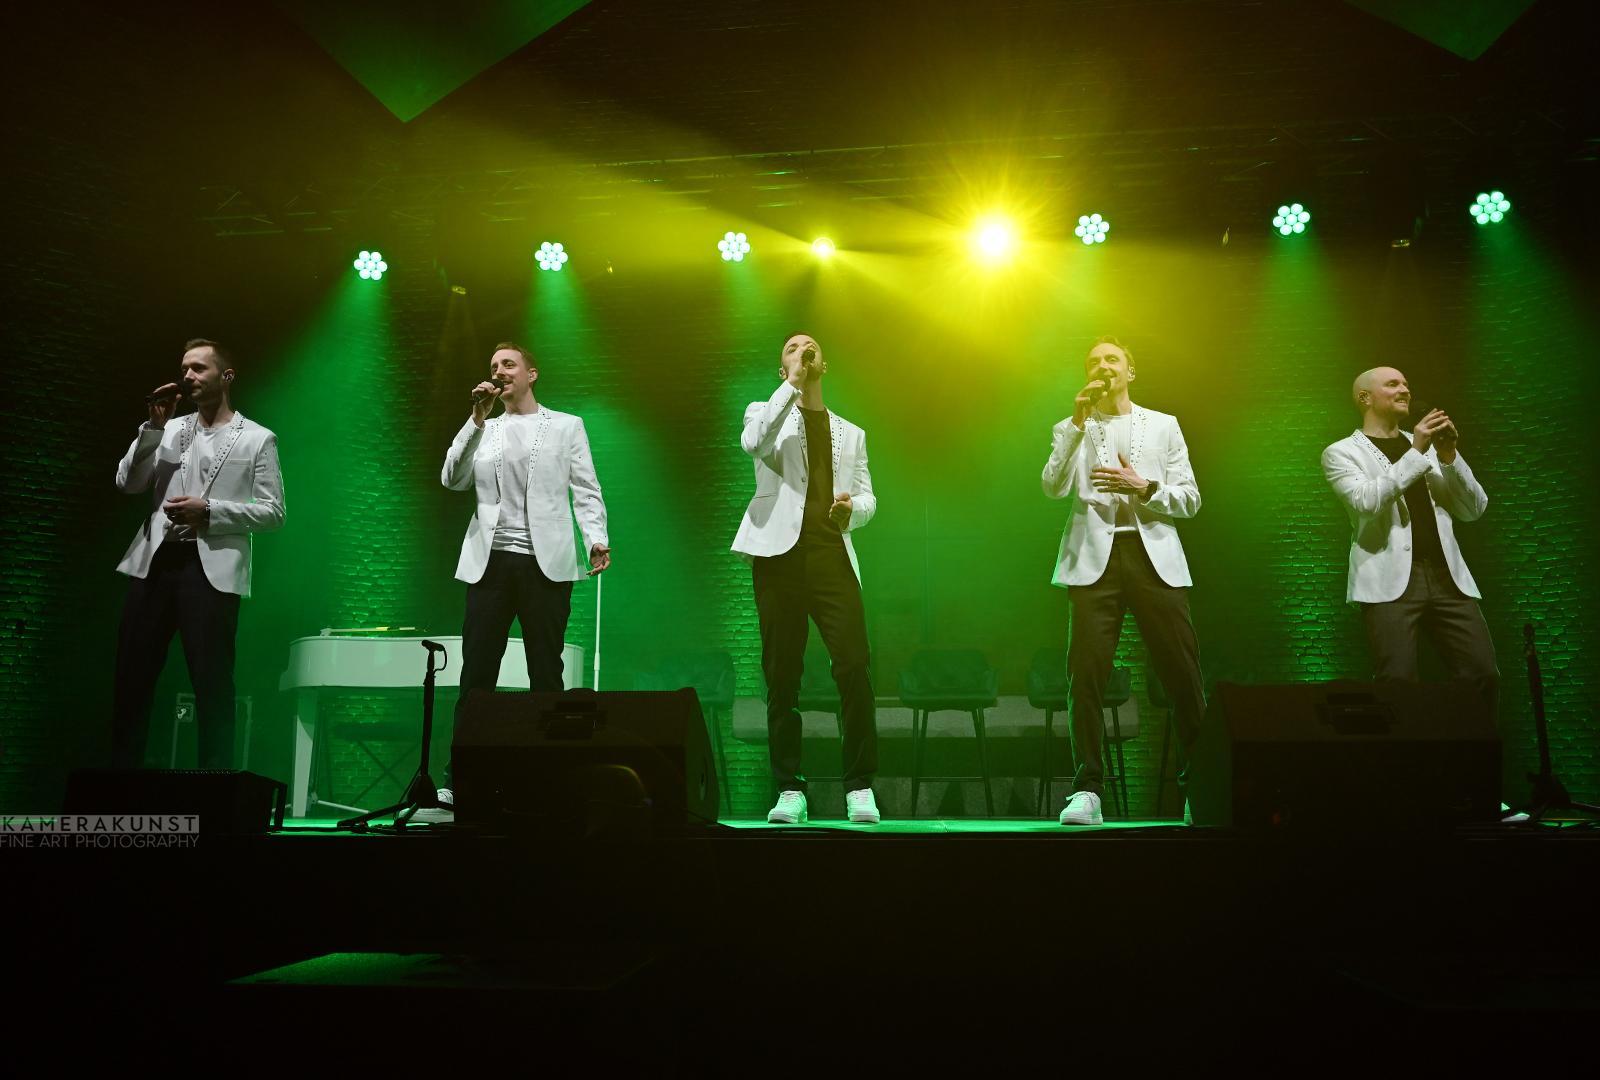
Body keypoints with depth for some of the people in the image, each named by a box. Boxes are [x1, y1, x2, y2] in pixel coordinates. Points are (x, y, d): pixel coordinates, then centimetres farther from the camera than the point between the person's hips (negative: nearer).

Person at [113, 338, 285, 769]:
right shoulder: (170, 431, 18)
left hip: (211, 569, -4)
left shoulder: (257, 439, 6)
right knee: (132, 677, 4)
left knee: (212, 684, -2)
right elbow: (127, 484, 7)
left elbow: (272, 512, -1)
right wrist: (154, 426, -2)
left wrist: (208, 510, -12)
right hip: (155, 562, 4)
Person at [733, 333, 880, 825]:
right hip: (780, 554, -2)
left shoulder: (851, 433, 24)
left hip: (833, 554, 2)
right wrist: (792, 383, -8)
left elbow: (867, 496, 19)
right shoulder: (766, 413, 13)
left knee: (854, 668, -10)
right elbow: (753, 441, -12)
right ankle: (789, 789, 6)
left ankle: (860, 787, -4)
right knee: (782, 674, -1)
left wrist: (852, 508, -4)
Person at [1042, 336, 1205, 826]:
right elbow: (1054, 487, -2)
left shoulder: (1163, 425, 18)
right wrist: (1078, 423, -7)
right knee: (1086, 673, -10)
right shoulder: (1073, 430, 17)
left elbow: (1190, 499, 11)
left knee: (1182, 672, -4)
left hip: (1154, 557, 1)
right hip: (1095, 558, 0)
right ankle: (1087, 790, -6)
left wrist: (1144, 486, -7)